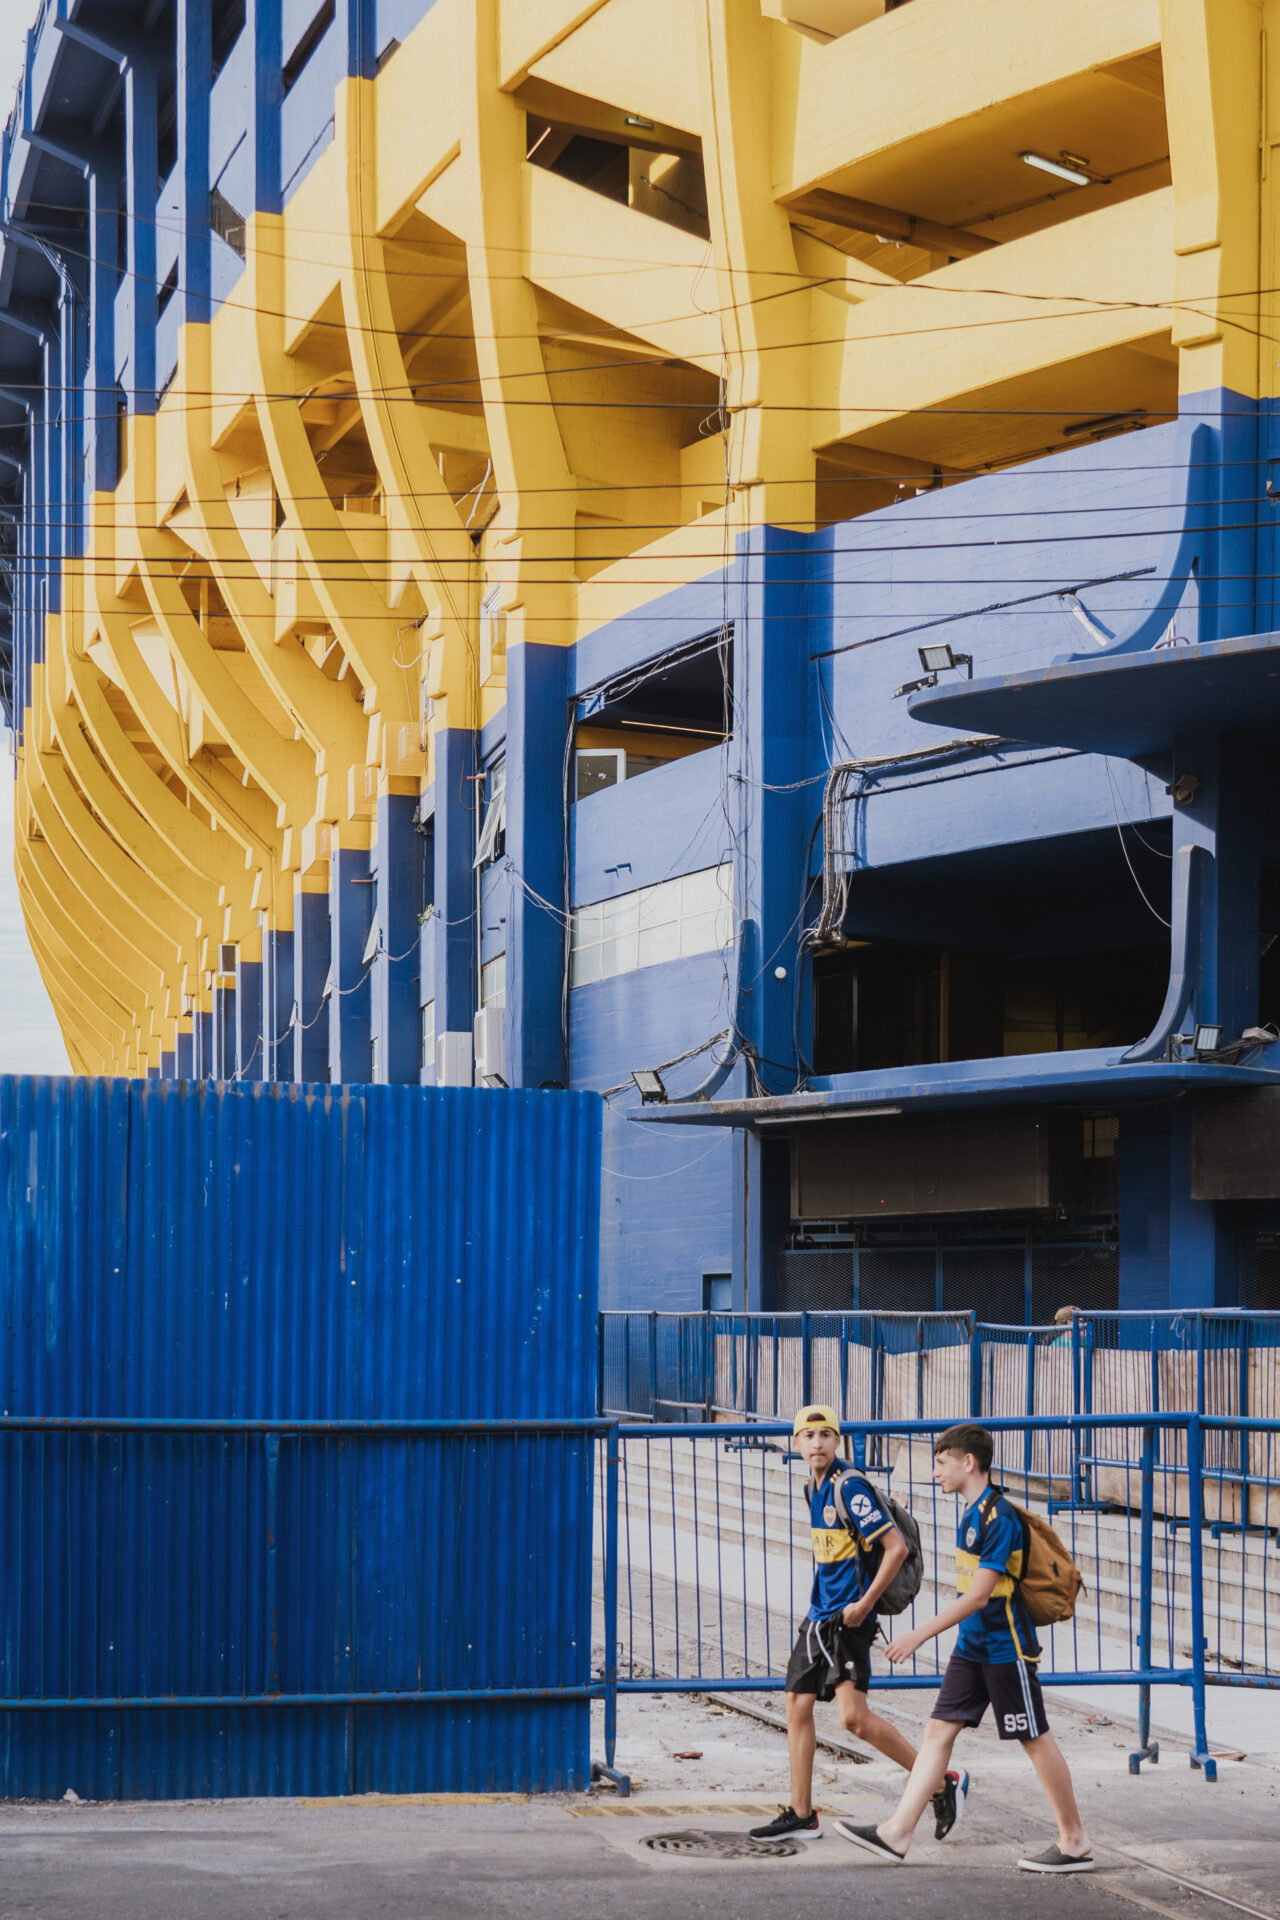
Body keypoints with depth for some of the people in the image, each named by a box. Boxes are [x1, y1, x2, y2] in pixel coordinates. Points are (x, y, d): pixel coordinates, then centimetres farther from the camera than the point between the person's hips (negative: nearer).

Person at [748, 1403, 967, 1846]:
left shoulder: (850, 1488, -15)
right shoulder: (814, 1488, 12)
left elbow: (896, 1547, -19)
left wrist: (865, 1603, -19)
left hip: (847, 1619, -9)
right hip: (819, 1615, 9)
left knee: (854, 1716, -17)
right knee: (797, 1706, 9)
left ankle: (942, 1783, -5)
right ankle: (801, 1815, 18)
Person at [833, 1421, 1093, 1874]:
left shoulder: (999, 1517, -20)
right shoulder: (972, 1513, 10)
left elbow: (978, 1595, -24)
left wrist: (921, 1634, -25)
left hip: (1006, 1649, -9)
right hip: (972, 1648, 9)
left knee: (1035, 1740, 0)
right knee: (938, 1731, 4)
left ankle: (1075, 1843, 11)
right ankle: (897, 1834, 3)